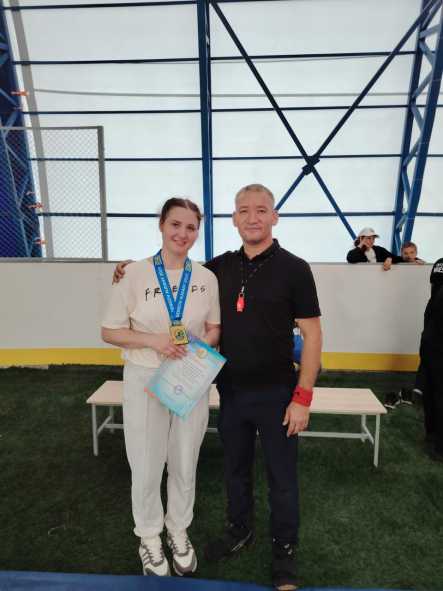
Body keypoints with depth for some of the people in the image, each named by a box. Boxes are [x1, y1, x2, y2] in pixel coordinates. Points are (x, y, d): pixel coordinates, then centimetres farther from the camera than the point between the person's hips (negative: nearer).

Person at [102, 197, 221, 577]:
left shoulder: (206, 277, -2)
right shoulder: (134, 274, -10)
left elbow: (215, 328, 7)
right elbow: (110, 332, -6)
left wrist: (202, 346, -15)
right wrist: (152, 340, -21)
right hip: (145, 381, -2)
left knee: (185, 465, 18)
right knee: (147, 467, 13)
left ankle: (178, 531, 44)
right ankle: (149, 538, 40)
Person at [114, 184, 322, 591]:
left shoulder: (294, 269, -11)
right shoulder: (221, 267, 1)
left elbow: (312, 335, -11)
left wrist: (303, 398, -15)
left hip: (276, 394, -4)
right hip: (230, 392, 4)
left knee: (281, 478, 14)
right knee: (235, 469, 22)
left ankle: (284, 550, 38)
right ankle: (240, 530, 47)